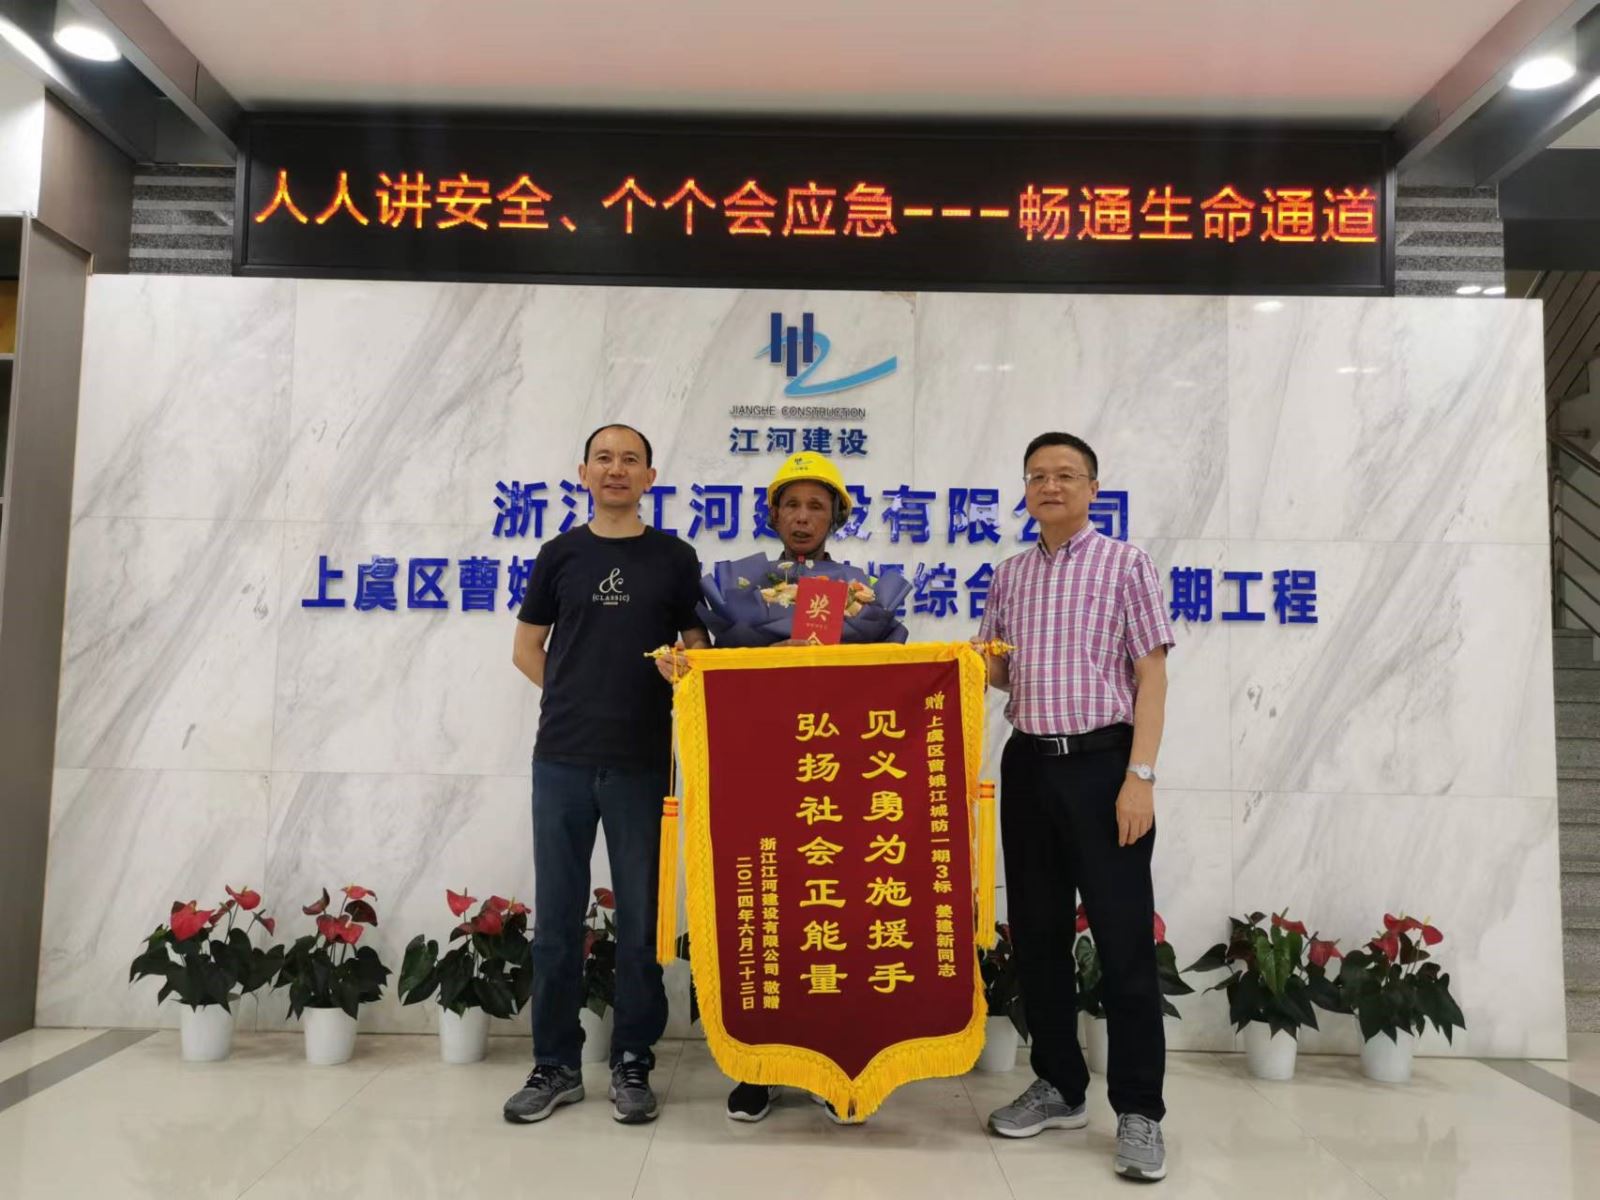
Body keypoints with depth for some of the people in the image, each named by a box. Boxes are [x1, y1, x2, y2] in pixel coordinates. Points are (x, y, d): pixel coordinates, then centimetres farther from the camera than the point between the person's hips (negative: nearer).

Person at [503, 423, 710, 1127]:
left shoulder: (674, 559, 5)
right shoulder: (560, 555, 8)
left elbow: (698, 650, 8)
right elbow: (526, 650, 13)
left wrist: (675, 678, -11)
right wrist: (577, 698, 4)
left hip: (641, 760, -1)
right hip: (561, 758, 1)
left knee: (639, 919, 6)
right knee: (555, 918, 7)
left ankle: (632, 1066, 19)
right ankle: (555, 1065, 21)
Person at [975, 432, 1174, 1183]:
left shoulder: (1125, 565, -3)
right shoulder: (1009, 576, 11)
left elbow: (1151, 675, -7)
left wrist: (1140, 776, -15)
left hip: (1103, 760, -5)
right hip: (1029, 763, 5)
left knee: (1124, 937, -1)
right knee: (1037, 932, 12)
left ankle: (1138, 1112, 11)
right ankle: (1059, 1087, 27)